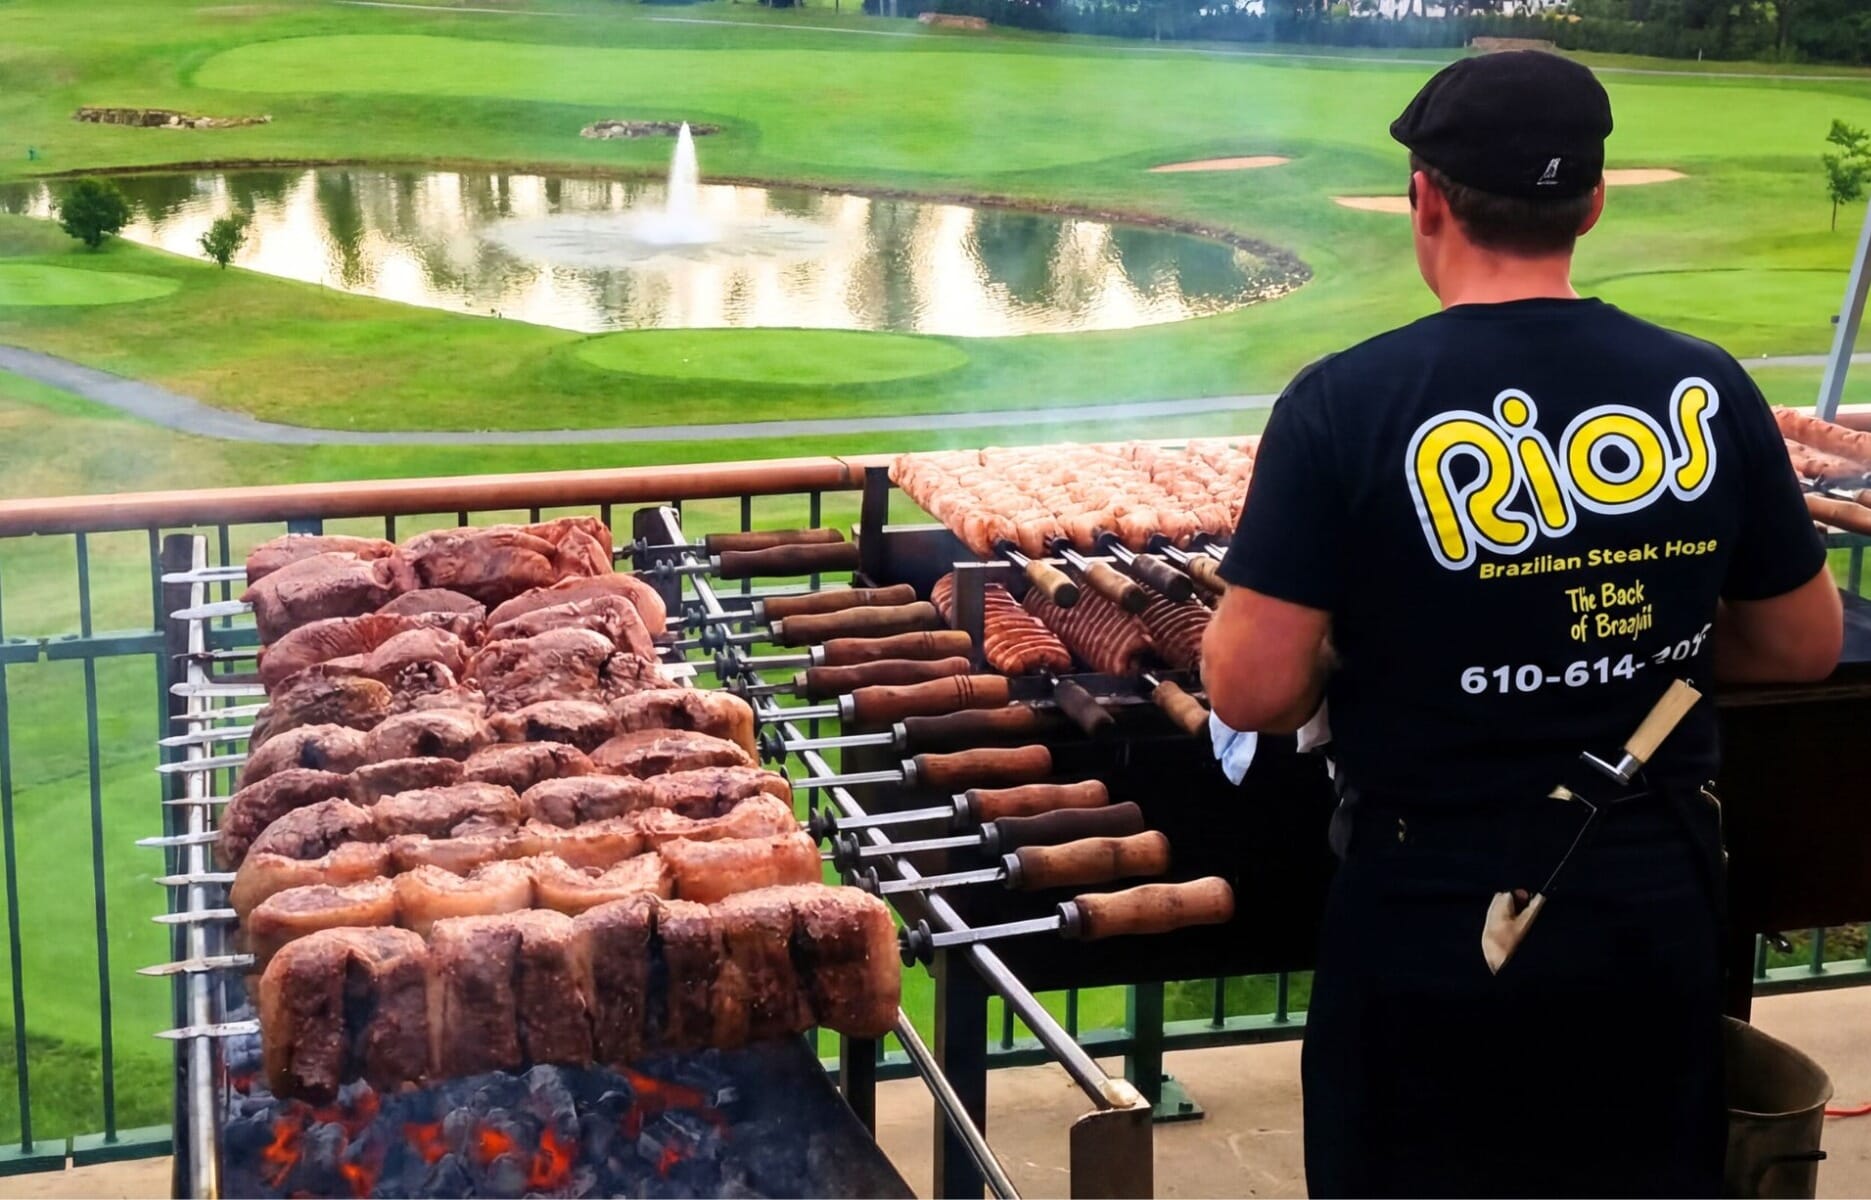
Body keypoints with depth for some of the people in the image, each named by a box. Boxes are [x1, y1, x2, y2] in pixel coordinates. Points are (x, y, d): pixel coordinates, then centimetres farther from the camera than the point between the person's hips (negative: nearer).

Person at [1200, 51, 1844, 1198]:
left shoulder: (1345, 404, -16)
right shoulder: (1706, 391, -7)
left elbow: (1252, 691, -17)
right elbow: (1804, 647, 4)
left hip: (1432, 921, -3)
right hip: (1656, 909, 3)